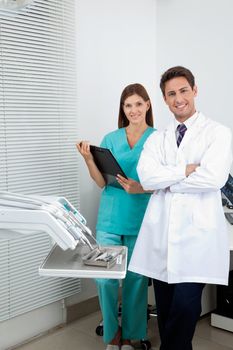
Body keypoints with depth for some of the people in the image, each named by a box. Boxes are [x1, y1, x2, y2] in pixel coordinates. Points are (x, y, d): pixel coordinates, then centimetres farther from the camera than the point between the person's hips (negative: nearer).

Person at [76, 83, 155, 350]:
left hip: (141, 220, -1)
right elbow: (102, 181, 4)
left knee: (135, 278, 6)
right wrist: (88, 159, -12)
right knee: (104, 277, 0)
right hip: (110, 218, 2)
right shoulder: (111, 139, 8)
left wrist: (141, 188, -19)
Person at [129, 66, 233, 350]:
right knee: (165, 309, 10)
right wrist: (188, 169, -10)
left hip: (198, 234, -3)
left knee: (185, 306, -9)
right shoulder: (156, 139, 13)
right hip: (161, 233, 4)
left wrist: (163, 181, -5)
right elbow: (147, 177, -4)